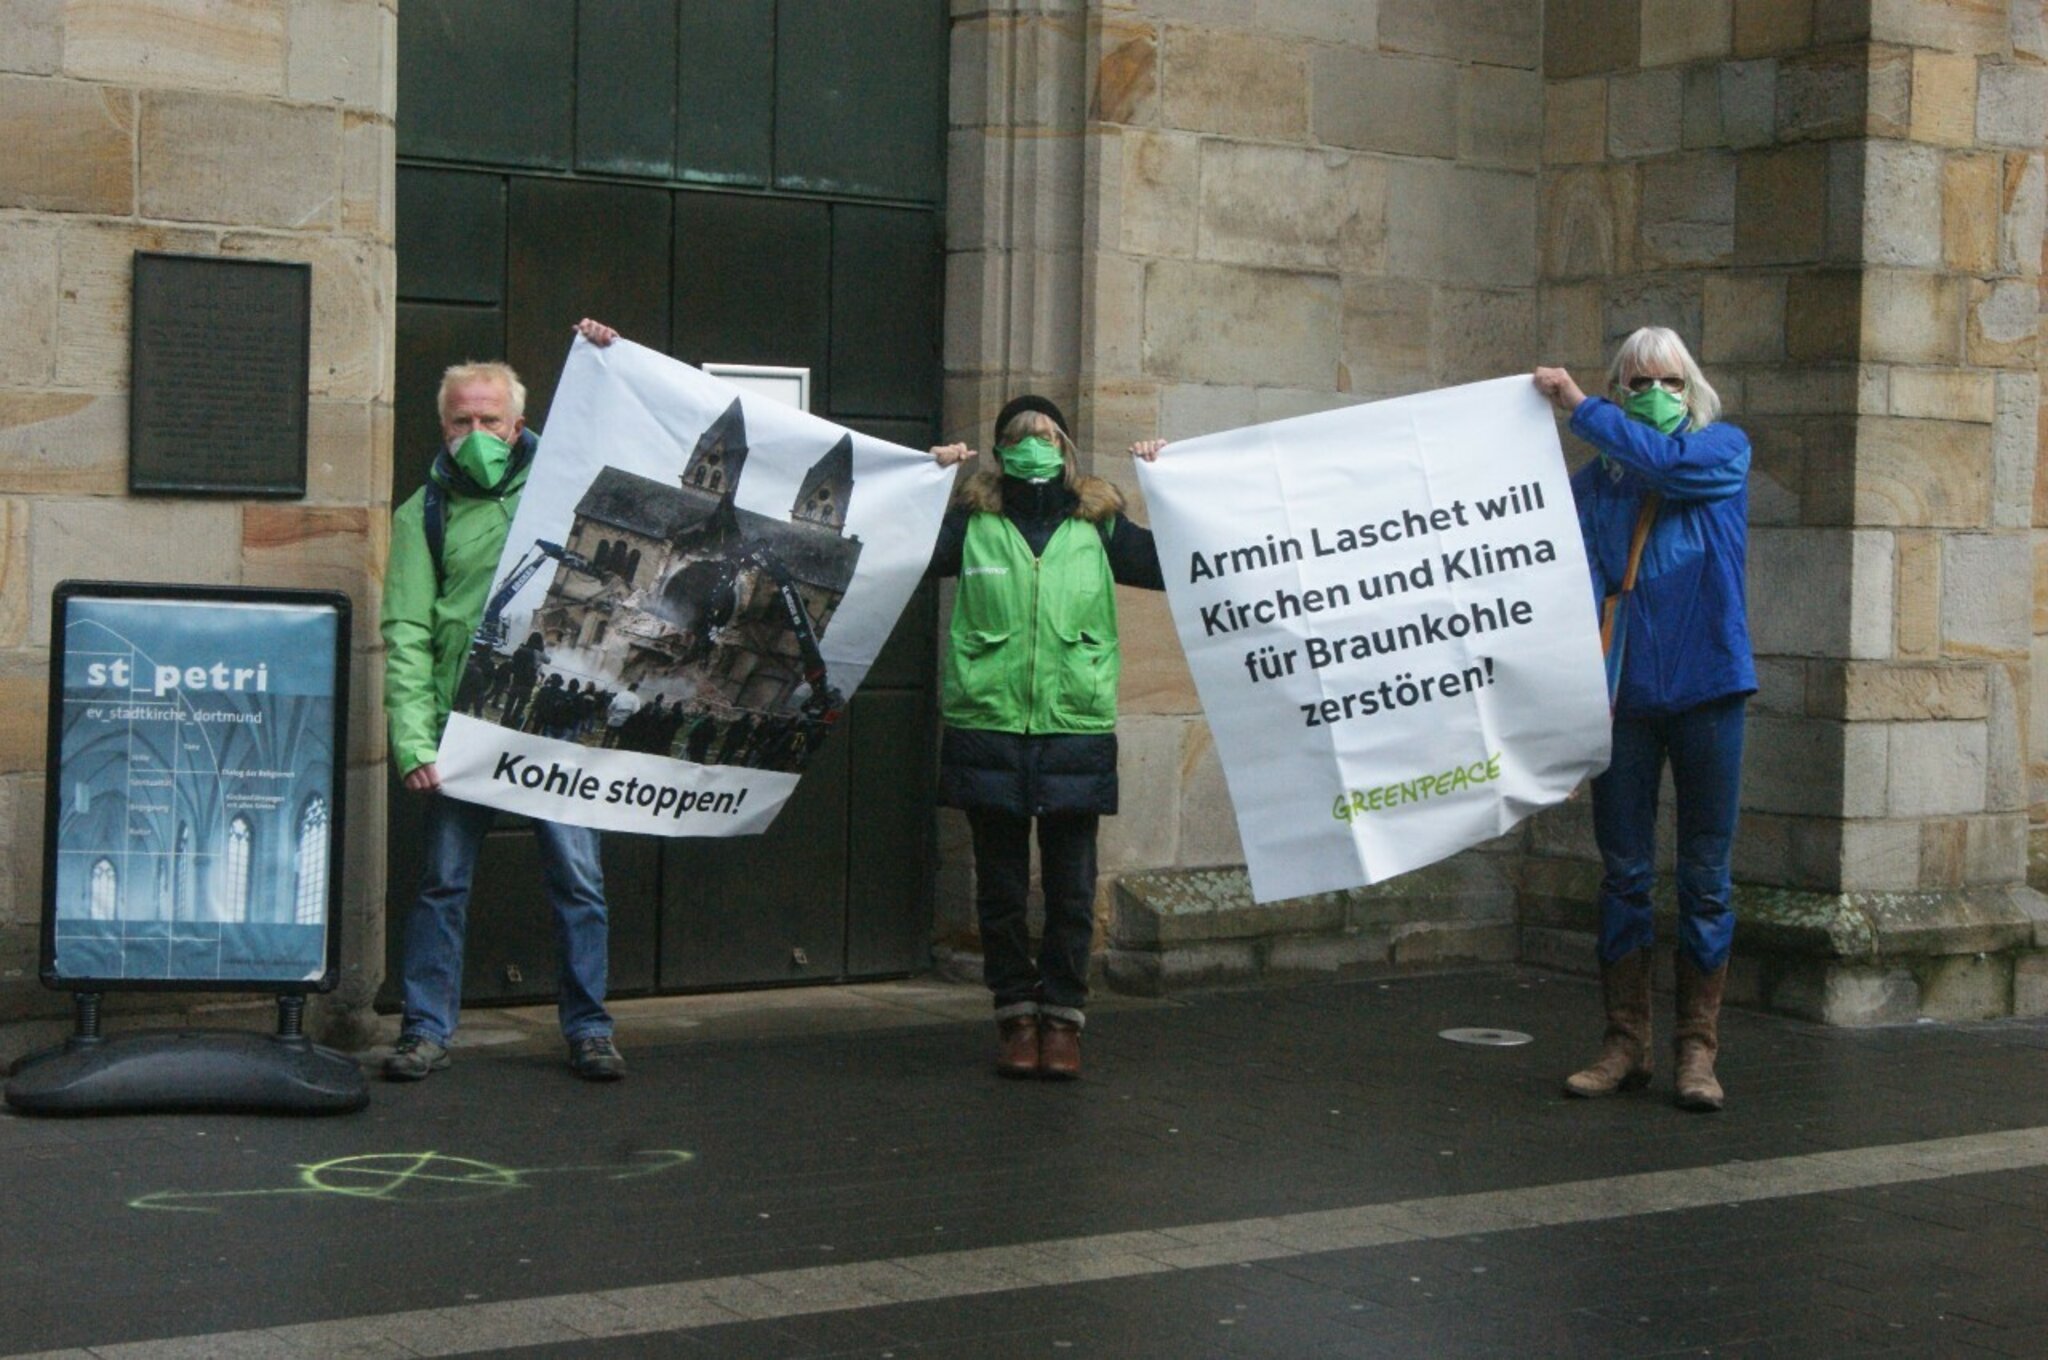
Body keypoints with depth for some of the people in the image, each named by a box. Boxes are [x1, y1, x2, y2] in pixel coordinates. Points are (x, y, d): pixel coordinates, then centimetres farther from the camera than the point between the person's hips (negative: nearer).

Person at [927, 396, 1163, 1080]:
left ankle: (1062, 1017, 16)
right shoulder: (972, 523, 5)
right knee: (1000, 888, 8)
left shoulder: (1098, 526, 8)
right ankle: (1016, 1016, 20)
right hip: (988, 725, 0)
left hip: (1075, 729, 0)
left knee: (1071, 889, 5)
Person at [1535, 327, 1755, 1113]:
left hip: (1704, 688, -1)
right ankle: (1625, 1046, 13)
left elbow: (1668, 459, -15)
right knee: (1623, 874, 5)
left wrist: (1578, 407, -9)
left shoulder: (1724, 451, 6)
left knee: (1705, 878, 3)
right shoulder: (1594, 484, 8)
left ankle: (1698, 1050, 10)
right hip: (1623, 694, 1)